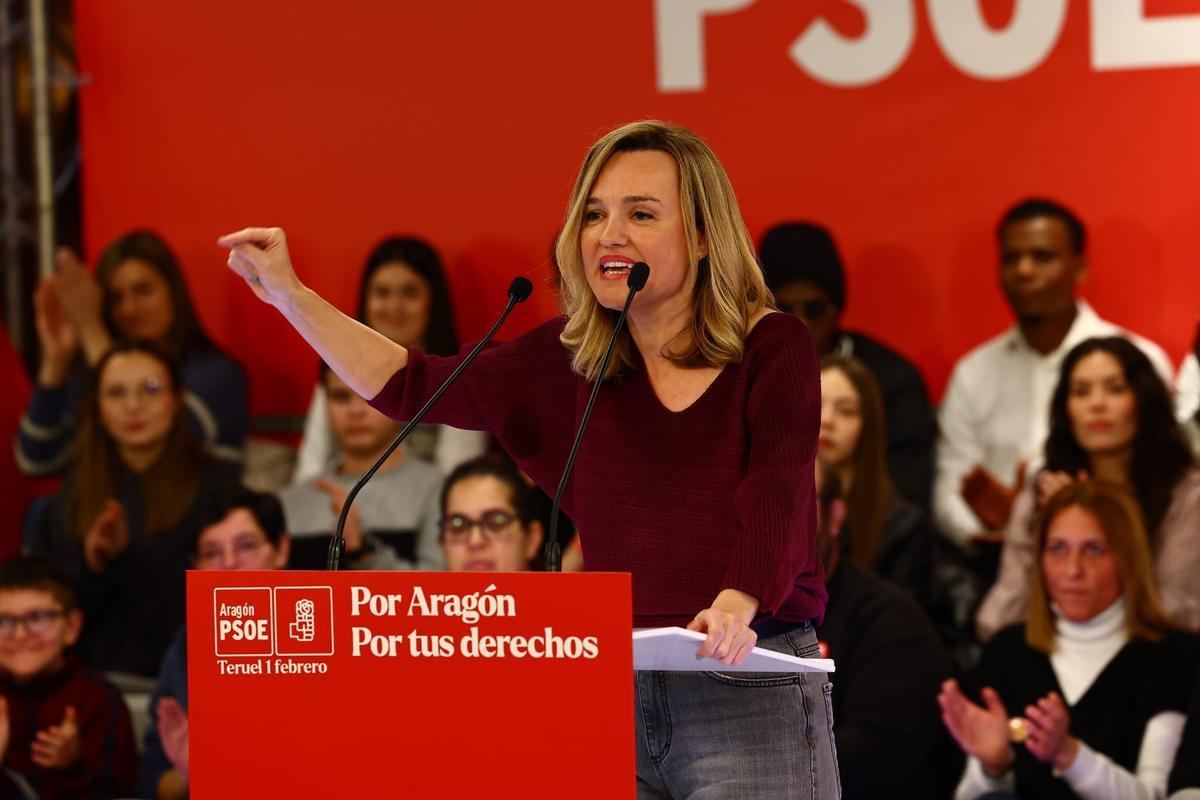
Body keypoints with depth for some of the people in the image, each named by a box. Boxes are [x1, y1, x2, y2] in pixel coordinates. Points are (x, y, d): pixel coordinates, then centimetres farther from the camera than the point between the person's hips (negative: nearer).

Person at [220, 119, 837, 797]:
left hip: (752, 692, -4)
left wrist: (734, 606, -35)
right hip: (608, 695, 4)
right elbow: (416, 386, 16)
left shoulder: (773, 349, -2)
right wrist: (289, 295, 10)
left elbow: (775, 500, -16)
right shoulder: (573, 359, 11)